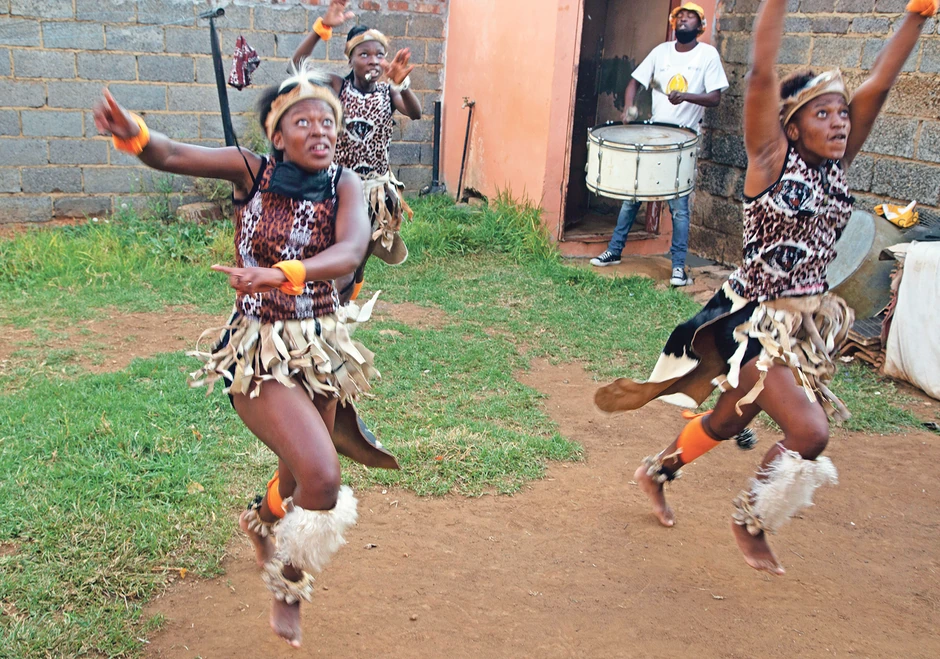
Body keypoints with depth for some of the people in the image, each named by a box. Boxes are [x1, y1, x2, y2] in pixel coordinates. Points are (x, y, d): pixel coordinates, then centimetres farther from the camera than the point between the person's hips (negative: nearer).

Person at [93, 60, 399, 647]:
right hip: (261, 351, -3)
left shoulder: (344, 185, -8)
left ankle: (264, 520, 60)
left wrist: (281, 273, -44)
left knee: (300, 478, 21)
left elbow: (350, 253, -27)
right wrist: (135, 134, -44)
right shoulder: (254, 171, -9)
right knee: (321, 477, -21)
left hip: (323, 350, 4)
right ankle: (291, 581, 10)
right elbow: (171, 155, -21)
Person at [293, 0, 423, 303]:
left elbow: (415, 112, -24)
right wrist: (323, 27, -35)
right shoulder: (337, 86, -6)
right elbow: (298, 65, -22)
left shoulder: (389, 92, -3)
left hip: (375, 189, 2)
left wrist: (401, 84, -46)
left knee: (357, 266, 16)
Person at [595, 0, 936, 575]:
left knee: (730, 421, 19)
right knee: (809, 432, -15)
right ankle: (751, 522, 12)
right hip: (757, 318, -7)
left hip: (811, 322, 7)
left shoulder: (837, 165, 4)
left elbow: (881, 81, 0)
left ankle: (656, 473, 44)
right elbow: (762, 74, -21)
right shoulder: (772, 159, -12)